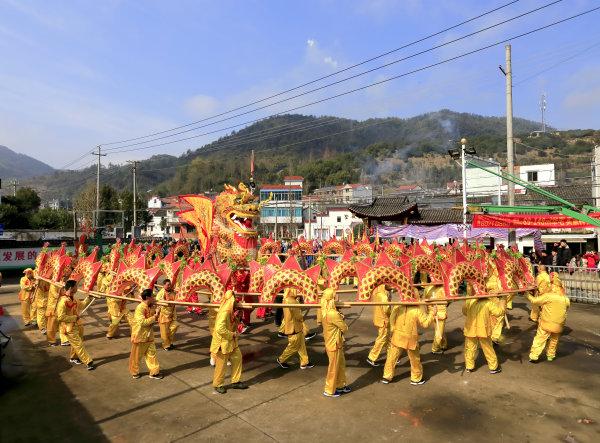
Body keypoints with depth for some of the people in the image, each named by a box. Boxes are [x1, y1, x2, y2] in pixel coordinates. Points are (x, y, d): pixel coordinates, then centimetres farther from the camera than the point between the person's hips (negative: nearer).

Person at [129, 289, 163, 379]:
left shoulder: (151, 307, 1)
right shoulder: (140, 308, -24)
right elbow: (142, 322, -29)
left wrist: (156, 313, -5)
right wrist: (154, 317, -26)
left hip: (149, 336, 7)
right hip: (140, 336, -7)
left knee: (152, 353, 10)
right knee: (136, 355, 12)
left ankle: (154, 372, 20)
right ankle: (134, 372, 32)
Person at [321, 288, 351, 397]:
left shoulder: (324, 311, -2)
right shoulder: (333, 314, -30)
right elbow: (345, 328, -18)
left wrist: (340, 318, -9)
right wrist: (341, 320, 1)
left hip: (330, 342, 9)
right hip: (334, 344, -9)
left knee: (341, 364, 24)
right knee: (333, 368, 9)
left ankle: (341, 385, 39)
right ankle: (329, 390, 25)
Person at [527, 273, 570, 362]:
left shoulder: (548, 296, -14)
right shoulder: (566, 299, 0)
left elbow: (535, 301, -9)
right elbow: (567, 306, 20)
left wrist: (529, 296, 9)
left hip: (546, 323, -4)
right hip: (558, 325, 4)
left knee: (540, 339, 3)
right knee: (554, 341, 21)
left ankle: (534, 356, 5)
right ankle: (550, 356, 32)